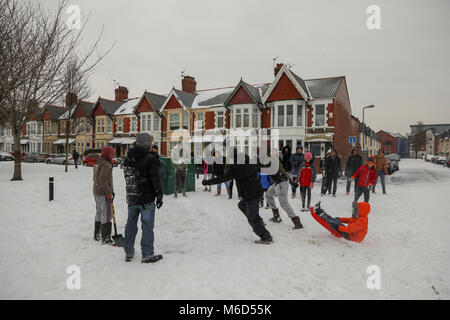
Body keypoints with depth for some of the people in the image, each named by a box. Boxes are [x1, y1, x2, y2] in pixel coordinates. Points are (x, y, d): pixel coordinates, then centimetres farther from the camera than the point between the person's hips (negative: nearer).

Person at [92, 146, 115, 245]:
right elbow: (103, 179, -24)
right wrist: (109, 192, -20)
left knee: (99, 213, 19)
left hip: (96, 191, 10)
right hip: (103, 193, -10)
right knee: (106, 214, -6)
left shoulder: (97, 163, 14)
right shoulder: (106, 165, -16)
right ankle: (105, 238, -4)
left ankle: (97, 235, 30)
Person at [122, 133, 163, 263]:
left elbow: (127, 178, 14)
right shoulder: (150, 158, -13)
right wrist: (159, 195, -4)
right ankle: (147, 254, 8)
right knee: (147, 225, 2)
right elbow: (155, 179, -12)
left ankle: (128, 252, 25)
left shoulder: (127, 158, 8)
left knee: (131, 223, 16)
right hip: (146, 198, -6)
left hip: (131, 198, 6)